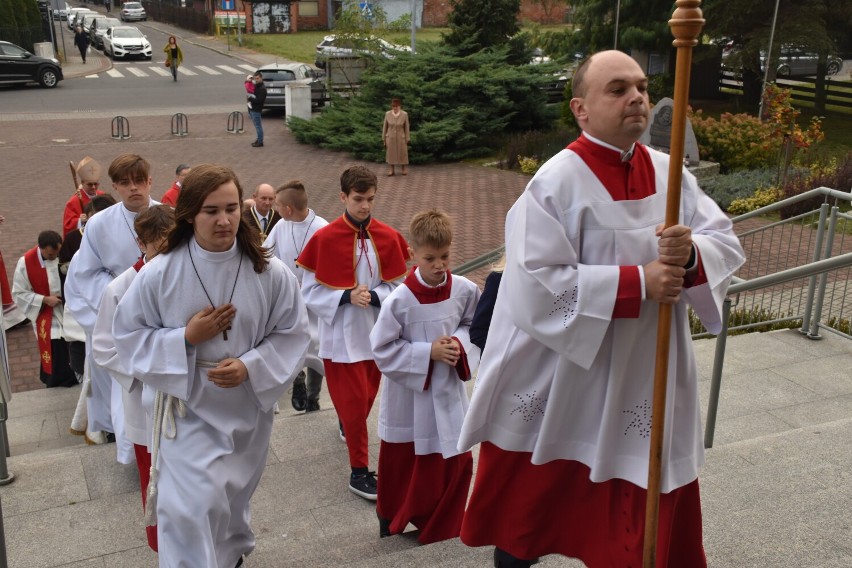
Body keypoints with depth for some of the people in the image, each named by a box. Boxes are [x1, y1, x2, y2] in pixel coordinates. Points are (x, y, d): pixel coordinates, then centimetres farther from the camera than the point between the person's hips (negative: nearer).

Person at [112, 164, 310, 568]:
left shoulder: (270, 273, -14)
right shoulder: (158, 274, -17)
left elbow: (292, 334, -6)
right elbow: (129, 336, -7)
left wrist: (251, 367, -21)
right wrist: (186, 337, -22)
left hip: (248, 407, 2)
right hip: (187, 407, -2)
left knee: (232, 501, 25)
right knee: (192, 508, -12)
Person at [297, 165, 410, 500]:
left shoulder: (388, 238, -3)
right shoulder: (324, 239, -11)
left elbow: (399, 287, 1)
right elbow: (311, 293, -8)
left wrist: (373, 295, -18)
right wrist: (347, 297, -22)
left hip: (376, 332, 4)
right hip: (341, 335, -4)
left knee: (366, 397, 19)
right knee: (353, 402, -1)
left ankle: (350, 430, 49)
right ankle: (359, 471, 11)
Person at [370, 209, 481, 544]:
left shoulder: (465, 290, -11)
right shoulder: (400, 300, -22)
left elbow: (474, 326, 7)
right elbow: (382, 350, -16)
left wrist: (460, 344, -14)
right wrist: (428, 352, -21)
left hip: (449, 391, 3)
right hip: (408, 396, -3)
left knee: (457, 462, 9)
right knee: (401, 467, 15)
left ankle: (443, 529, 33)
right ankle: (390, 522, 44)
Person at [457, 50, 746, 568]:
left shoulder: (671, 173, 1)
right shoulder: (556, 183, -18)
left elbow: (727, 244, 1)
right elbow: (537, 284, -25)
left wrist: (692, 253, -22)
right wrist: (638, 282, -25)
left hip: (649, 378, 5)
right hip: (563, 385, -5)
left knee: (652, 514, 17)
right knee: (534, 497, 16)